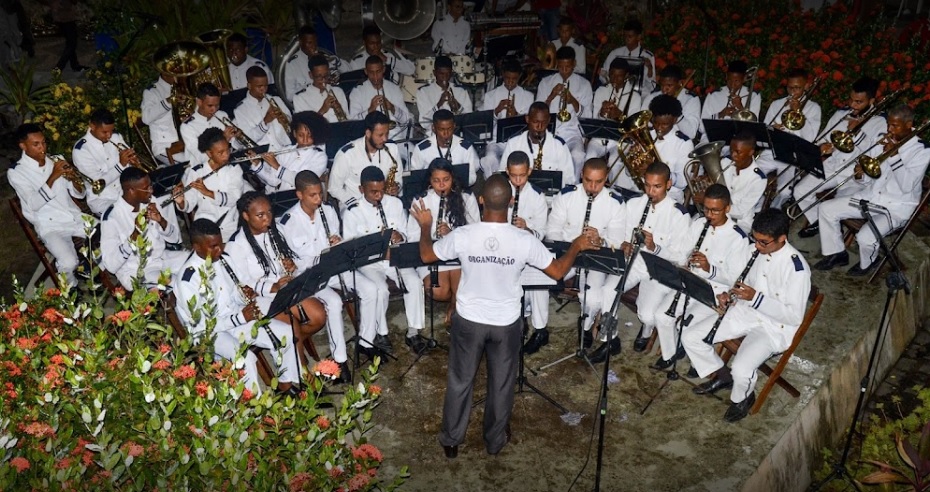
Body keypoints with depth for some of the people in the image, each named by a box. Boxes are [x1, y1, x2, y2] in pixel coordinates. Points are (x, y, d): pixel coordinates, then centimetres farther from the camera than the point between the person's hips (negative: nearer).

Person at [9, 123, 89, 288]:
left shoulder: (56, 160, 8)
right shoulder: (16, 172, -6)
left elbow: (79, 194, 7)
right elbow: (34, 204, -20)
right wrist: (53, 176, -27)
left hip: (75, 217, 5)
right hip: (50, 225, -5)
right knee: (69, 263, -28)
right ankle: (71, 289, 6)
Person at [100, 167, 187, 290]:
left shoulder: (151, 203, 0)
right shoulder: (112, 217, -15)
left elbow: (175, 238, 6)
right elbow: (111, 265, -19)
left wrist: (161, 221, -14)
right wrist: (136, 232, -27)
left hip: (163, 257, 6)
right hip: (135, 272, -6)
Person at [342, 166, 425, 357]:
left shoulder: (395, 203, 3)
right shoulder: (353, 211, -8)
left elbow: (404, 233, 10)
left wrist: (399, 236, -15)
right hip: (368, 260, -3)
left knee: (415, 282, -22)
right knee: (381, 289, -30)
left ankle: (413, 332, -8)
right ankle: (380, 333, -6)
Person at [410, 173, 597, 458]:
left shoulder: (463, 236, -20)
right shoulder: (524, 241, -20)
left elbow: (426, 255, -3)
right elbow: (558, 272, -6)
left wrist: (425, 226, 15)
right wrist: (577, 246, 11)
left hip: (468, 320, 0)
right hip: (506, 323, 0)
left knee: (460, 381, 19)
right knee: (501, 384, 21)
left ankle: (451, 440, 36)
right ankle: (495, 440, 40)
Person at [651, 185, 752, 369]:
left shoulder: (738, 238, -15)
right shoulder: (698, 224, 2)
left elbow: (734, 278, -15)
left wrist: (709, 268, -33)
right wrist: (683, 265, -13)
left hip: (717, 292, -5)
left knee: (687, 325, -24)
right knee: (662, 315, -16)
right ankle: (670, 354, 10)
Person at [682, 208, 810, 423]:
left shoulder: (796, 267, -22)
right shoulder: (757, 251, -2)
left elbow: (795, 316, -21)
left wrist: (756, 298, -28)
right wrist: (729, 295, -7)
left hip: (775, 326, -7)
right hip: (745, 311, 7)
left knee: (741, 370, -29)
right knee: (689, 337, -5)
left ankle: (742, 397, 8)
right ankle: (722, 375, 20)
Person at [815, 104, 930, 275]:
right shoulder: (885, 142, 5)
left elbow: (907, 185, -24)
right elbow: (869, 177, 10)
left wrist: (894, 155, -24)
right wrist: (861, 174, -15)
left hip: (897, 207, -7)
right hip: (870, 196, 7)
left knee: (865, 237, -30)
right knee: (827, 209, -6)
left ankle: (867, 262, 7)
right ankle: (836, 254, 11)